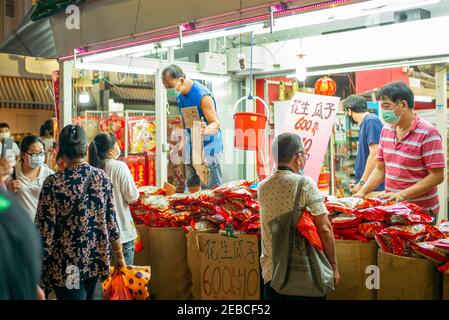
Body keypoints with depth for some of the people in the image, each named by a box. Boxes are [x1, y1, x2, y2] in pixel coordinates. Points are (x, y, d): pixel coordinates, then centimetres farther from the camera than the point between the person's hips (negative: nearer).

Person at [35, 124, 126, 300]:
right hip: (96, 259, 4)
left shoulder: (53, 183, -16)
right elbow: (111, 220, 1)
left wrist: (40, 268, -4)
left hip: (66, 265, -4)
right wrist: (119, 256, 12)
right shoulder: (102, 177, -4)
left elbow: (45, 230, -15)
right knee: (88, 296, 23)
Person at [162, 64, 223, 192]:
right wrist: (183, 139, 12)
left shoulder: (202, 95, -24)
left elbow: (216, 123, -25)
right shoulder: (180, 94, 0)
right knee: (192, 185, 15)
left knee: (214, 186, -8)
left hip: (208, 143, -8)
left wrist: (205, 130, -46)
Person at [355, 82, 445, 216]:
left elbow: (437, 176, -18)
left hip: (422, 211, -6)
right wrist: (362, 192, -1)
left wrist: (403, 194, -23)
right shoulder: (386, 131, 7)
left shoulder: (428, 133, -15)